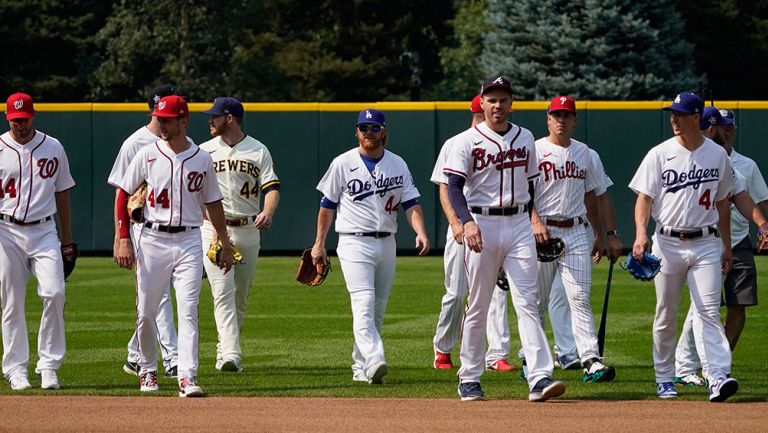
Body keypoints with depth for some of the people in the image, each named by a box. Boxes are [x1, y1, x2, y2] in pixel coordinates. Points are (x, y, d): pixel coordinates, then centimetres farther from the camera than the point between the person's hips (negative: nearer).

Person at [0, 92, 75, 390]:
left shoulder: (53, 148, 7)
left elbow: (62, 193, 14)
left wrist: (67, 240, 13)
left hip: (44, 231, 1)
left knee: (54, 293, -14)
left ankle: (48, 365, -6)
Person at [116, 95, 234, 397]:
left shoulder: (202, 159, 6)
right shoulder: (148, 155, 2)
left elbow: (212, 203, 15)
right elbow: (123, 195, 4)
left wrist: (225, 244, 14)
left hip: (188, 242, 0)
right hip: (152, 240, 0)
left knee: (188, 310, -10)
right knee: (145, 313, 4)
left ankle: (187, 377, -15)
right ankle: (147, 371, 22)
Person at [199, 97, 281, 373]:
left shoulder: (259, 151, 5)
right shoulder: (204, 151, 7)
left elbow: (271, 187, -4)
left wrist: (268, 211, -24)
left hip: (248, 231, 1)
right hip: (214, 230, -1)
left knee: (241, 297, 8)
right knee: (223, 293, -14)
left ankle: (224, 352, 21)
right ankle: (231, 354, -24)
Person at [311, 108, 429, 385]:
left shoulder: (397, 165, 9)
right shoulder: (343, 163, 0)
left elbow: (411, 203, 3)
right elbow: (328, 204, 4)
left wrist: (421, 233, -14)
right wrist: (319, 244, 2)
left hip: (386, 244, 5)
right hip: (355, 243, -5)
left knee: (378, 309, 7)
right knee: (364, 303, -19)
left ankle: (361, 367, 17)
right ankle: (374, 361, -32)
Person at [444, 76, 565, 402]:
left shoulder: (525, 138, 12)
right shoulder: (467, 141, -3)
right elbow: (454, 187, -14)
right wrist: (467, 222, -29)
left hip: (519, 224, 3)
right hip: (482, 224, -3)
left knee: (526, 301, -8)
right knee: (478, 306, 3)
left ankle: (539, 378, -17)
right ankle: (469, 379, 14)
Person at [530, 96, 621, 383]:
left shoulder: (584, 153, 15)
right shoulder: (535, 150, 0)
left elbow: (591, 196, 22)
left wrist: (602, 235, 21)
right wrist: (535, 222, -22)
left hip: (576, 233, 3)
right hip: (543, 232, -3)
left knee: (580, 299, -8)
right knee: (537, 302, 3)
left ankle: (591, 361, -17)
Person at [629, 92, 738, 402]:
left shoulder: (717, 155, 6)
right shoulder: (660, 154, 1)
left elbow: (723, 202, 14)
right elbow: (644, 197, -3)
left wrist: (727, 246, 12)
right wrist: (641, 233, -20)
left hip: (706, 243, 0)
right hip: (668, 244, 0)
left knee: (708, 311, -11)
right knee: (665, 316, 6)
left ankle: (717, 377, -21)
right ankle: (664, 380, 16)